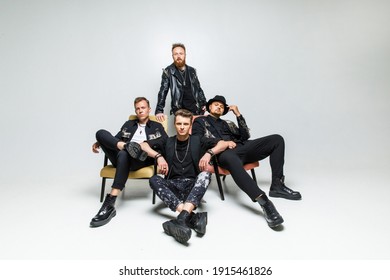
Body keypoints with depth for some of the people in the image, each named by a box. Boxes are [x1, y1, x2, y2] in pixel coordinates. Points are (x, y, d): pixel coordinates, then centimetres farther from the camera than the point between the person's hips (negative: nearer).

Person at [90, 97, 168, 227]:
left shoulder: (157, 126, 20)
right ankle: (127, 147, -40)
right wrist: (100, 143, 3)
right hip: (121, 158, 4)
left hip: (141, 159, -3)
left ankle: (110, 204, -44)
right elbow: (115, 139, 23)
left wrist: (146, 143, -12)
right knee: (101, 133, -14)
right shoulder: (128, 124, 30)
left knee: (123, 154, -40)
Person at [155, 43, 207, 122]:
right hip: (180, 111, -3)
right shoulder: (168, 71, 0)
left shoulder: (192, 71, 11)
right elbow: (163, 92, -5)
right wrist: (159, 110, -16)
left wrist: (203, 104, 8)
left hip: (196, 110, 3)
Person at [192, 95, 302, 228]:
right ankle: (264, 201, -52)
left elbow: (245, 136, 20)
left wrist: (238, 114, 14)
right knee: (230, 158, -44)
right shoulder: (200, 121, 20)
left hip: (242, 148, 6)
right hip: (224, 153, -6)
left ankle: (277, 186, -14)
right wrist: (221, 142, -10)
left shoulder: (228, 123, 34)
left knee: (276, 139, -8)